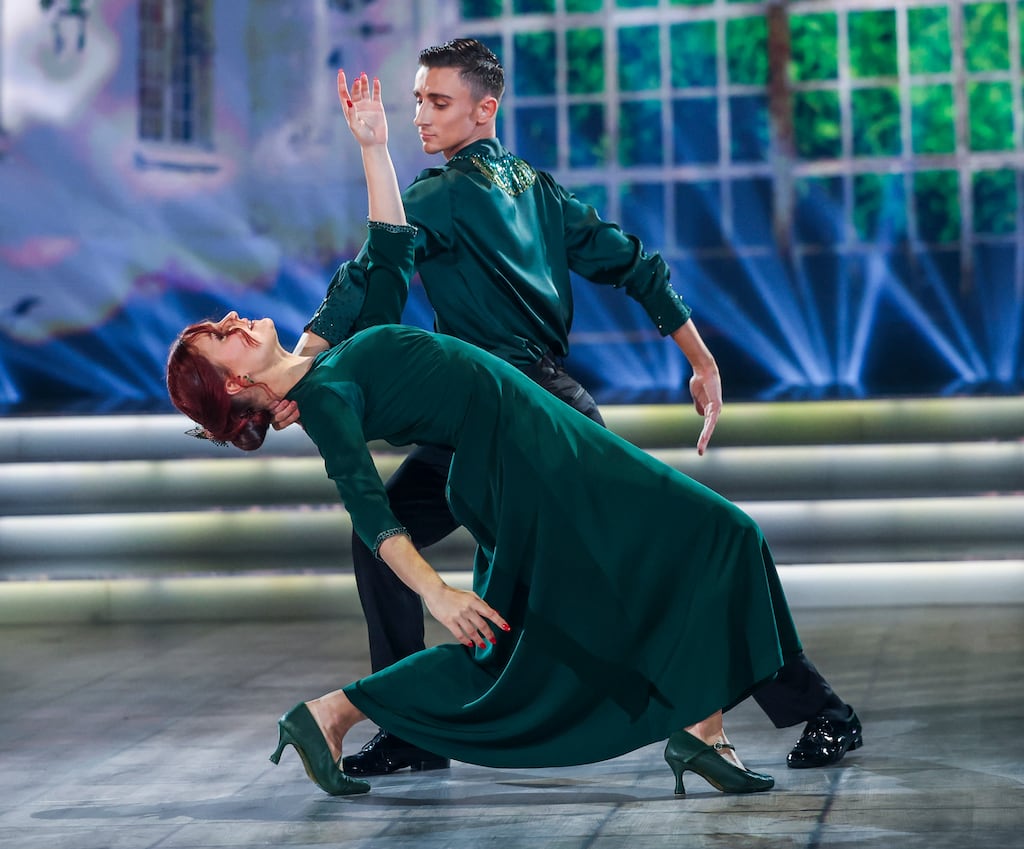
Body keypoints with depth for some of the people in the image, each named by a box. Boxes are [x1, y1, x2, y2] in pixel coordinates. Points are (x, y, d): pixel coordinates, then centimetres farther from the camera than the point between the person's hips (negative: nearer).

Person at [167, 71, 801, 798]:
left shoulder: (346, 357, 15)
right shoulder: (323, 397, -11)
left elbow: (391, 254, 23)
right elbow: (368, 510, -21)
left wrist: (373, 147, 18)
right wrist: (434, 592, -31)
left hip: (545, 441, 8)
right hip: (525, 464, -8)